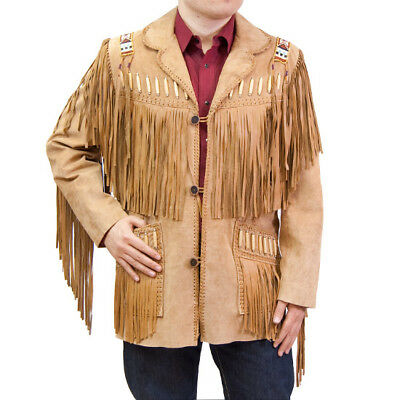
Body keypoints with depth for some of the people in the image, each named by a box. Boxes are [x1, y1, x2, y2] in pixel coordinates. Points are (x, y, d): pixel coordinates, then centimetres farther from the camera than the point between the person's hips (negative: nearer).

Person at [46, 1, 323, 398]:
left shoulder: (283, 64, 2)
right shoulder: (121, 60, 1)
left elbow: (303, 186, 3)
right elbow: (66, 145, 11)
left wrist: (298, 286, -1)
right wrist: (106, 222, -3)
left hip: (252, 299, 1)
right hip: (156, 293, 0)